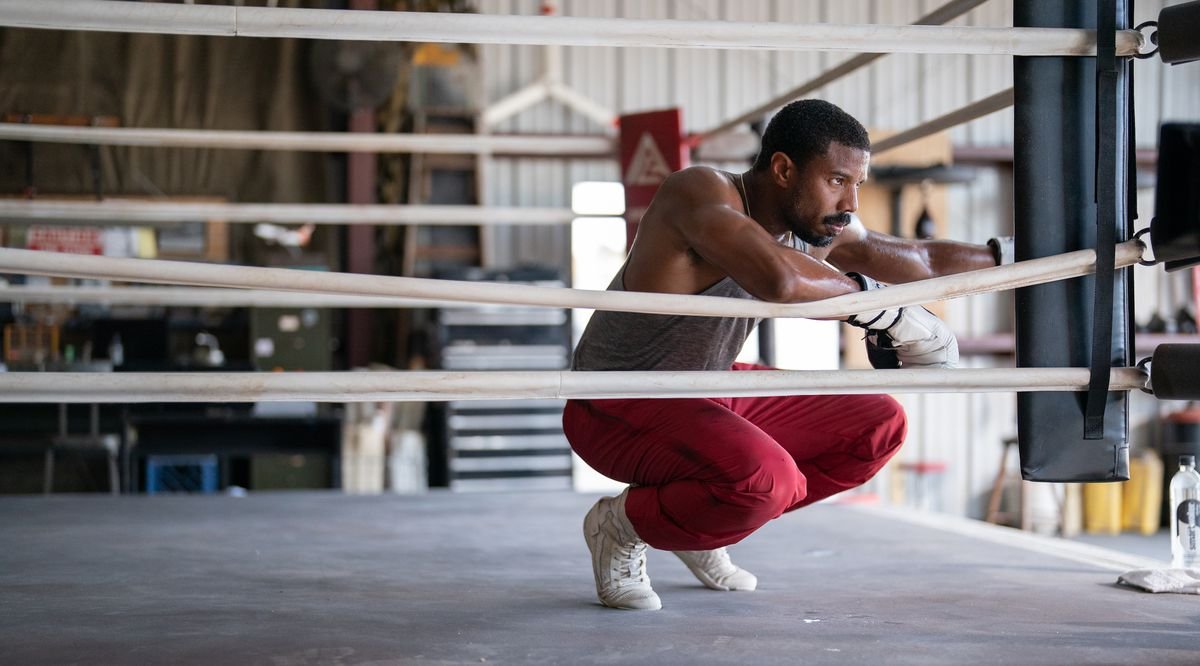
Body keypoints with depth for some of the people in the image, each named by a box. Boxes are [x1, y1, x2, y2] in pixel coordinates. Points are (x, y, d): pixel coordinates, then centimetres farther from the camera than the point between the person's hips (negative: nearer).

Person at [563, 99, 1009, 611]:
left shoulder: (818, 227, -2)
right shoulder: (699, 193, -26)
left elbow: (920, 259, 14)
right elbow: (779, 280, -45)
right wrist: (865, 295, -30)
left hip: (708, 392, 9)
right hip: (617, 408, -9)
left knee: (880, 425, 9)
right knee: (768, 478, -36)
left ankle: (704, 519, 13)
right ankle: (621, 526, -5)